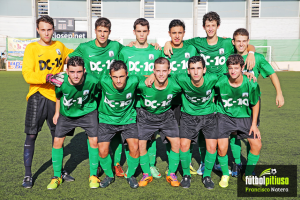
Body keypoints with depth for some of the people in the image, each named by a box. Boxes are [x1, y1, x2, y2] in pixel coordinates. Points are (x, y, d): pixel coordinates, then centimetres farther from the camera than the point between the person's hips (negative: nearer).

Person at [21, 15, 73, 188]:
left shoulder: (60, 46, 8)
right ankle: (28, 175, 12)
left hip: (55, 96, 3)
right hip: (37, 96, -3)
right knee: (31, 135, -2)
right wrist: (48, 77, -24)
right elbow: (27, 74, -12)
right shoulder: (32, 48, -2)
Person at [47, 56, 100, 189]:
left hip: (87, 112, -1)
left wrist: (96, 111, 4)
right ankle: (57, 176, 20)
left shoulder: (92, 81, -30)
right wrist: (57, 112, 8)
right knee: (57, 141, 0)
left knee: (94, 141, -9)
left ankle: (93, 175, 12)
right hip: (66, 114, 2)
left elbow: (96, 95, -6)